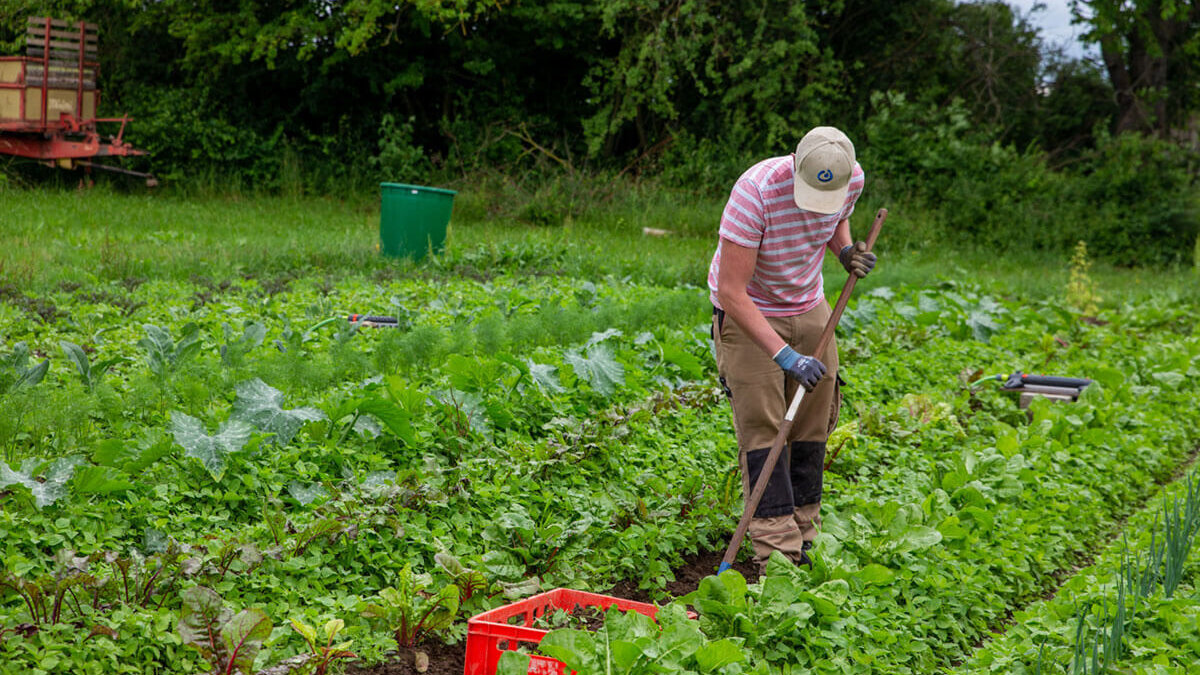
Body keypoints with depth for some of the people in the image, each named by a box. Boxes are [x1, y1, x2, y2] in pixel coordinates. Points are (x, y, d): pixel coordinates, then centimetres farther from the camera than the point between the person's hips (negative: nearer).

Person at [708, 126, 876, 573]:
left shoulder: (852, 178, -14)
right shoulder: (755, 192, -32)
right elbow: (731, 293, -31)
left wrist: (846, 250, -10)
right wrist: (784, 355, -36)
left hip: (809, 308, 5)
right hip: (747, 312, -5)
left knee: (814, 424, 4)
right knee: (762, 429, -10)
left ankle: (803, 540, 14)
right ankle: (777, 555, -10)